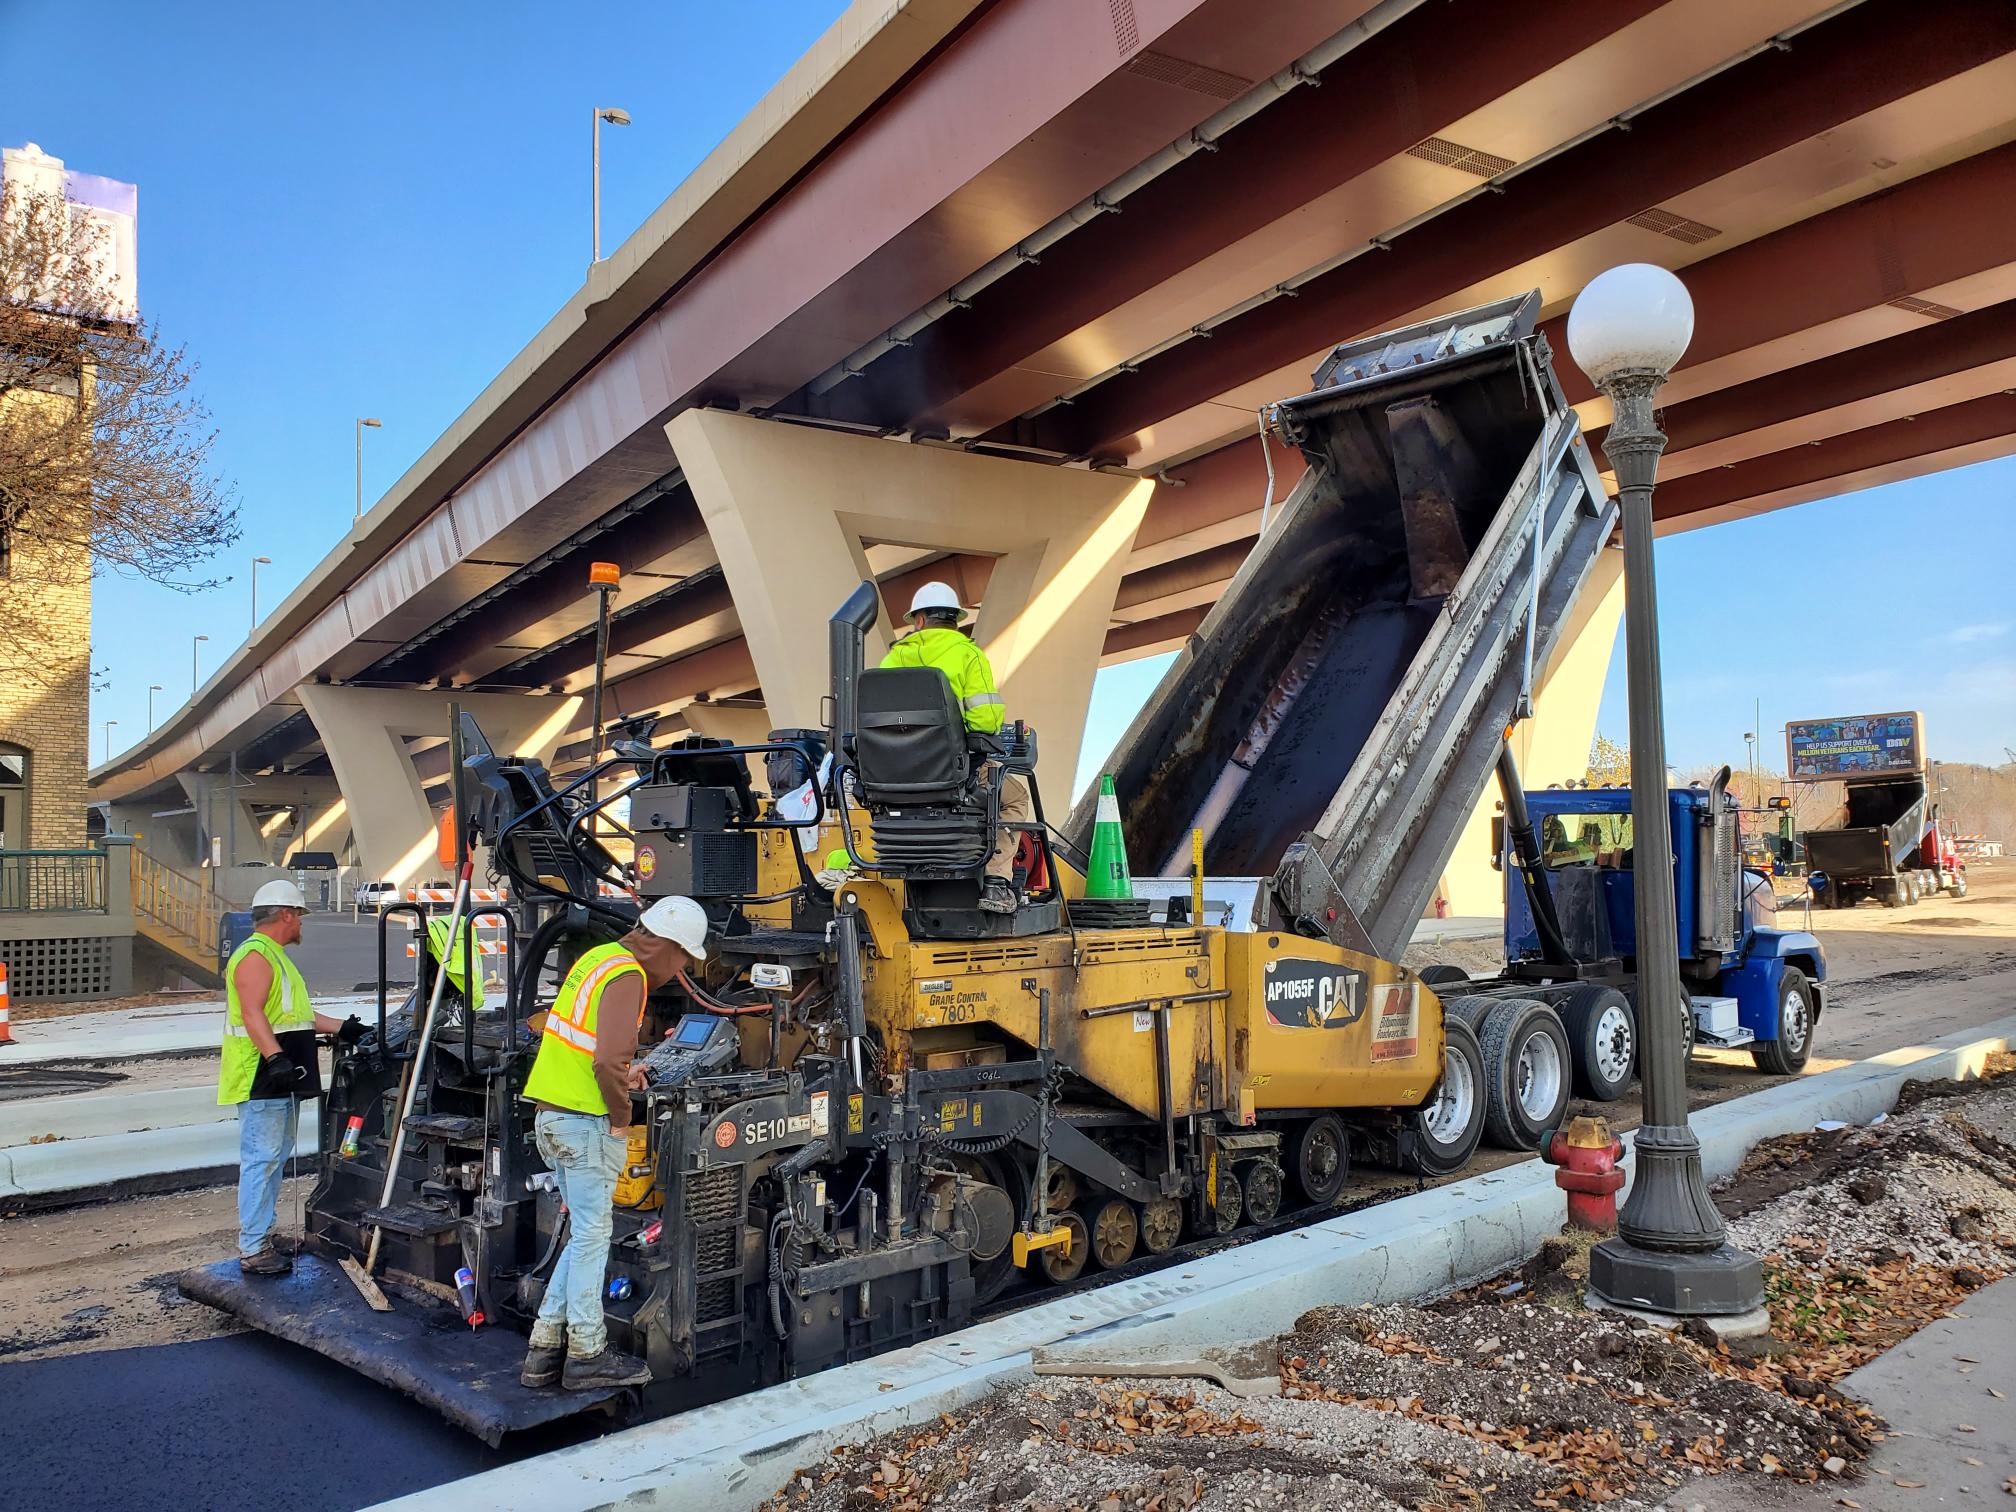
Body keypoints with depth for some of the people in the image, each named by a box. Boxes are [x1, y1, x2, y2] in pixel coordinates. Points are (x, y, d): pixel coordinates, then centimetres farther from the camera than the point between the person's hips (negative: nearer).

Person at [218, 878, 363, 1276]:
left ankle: (263, 1237, 25)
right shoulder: (255, 956, -14)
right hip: (260, 1079, -11)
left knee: (275, 1155, 16)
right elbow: (253, 1014, -26)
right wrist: (275, 1057, -36)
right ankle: (252, 1251, -5)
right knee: (261, 1160, -9)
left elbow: (296, 1013, 26)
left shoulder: (275, 956, 21)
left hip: (281, 1080, 11)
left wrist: (343, 1028, 23)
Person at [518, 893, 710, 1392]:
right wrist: (621, 1120, -12)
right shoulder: (626, 976, -17)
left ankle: (545, 1349, 20)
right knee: (591, 1235, 2)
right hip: (585, 1122, -9)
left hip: (552, 1116, 9)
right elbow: (607, 1060, -27)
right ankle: (586, 1355, 12)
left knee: (586, 1233, 16)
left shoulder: (599, 956, 12)